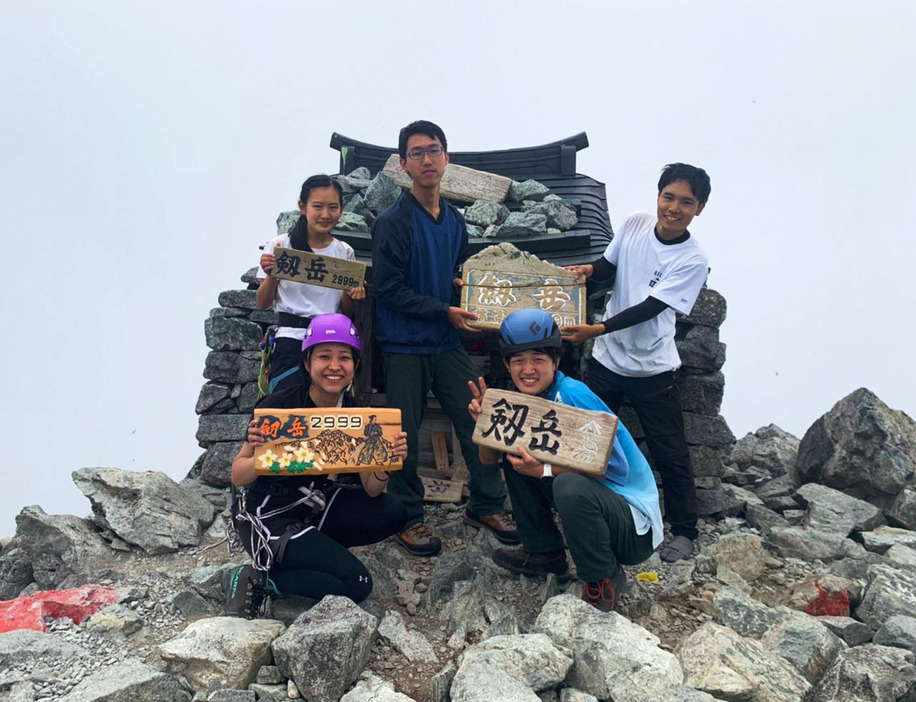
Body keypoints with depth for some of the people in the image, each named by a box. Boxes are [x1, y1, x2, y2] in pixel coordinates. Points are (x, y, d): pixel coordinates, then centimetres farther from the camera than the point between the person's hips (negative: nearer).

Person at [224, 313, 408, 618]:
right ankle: (257, 580, -2)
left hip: (315, 505, 6)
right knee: (356, 584, -17)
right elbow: (237, 477, -16)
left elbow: (371, 490, -7)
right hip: (268, 517, -6)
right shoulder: (278, 406, -21)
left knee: (392, 514, -12)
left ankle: (310, 550, 2)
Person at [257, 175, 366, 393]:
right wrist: (271, 276, -14)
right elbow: (263, 304, 4)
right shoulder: (280, 246, 1)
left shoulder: (345, 252, 8)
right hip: (291, 339, -2)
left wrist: (351, 295, -9)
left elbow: (347, 312, 12)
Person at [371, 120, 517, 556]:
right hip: (404, 346, -5)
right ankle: (409, 518, 22)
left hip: (447, 343, 6)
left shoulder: (455, 221, 10)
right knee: (405, 436, 3)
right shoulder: (393, 222, -10)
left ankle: (486, 506, 25)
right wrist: (446, 311, -17)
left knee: (477, 421, 6)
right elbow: (389, 290, -15)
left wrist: (464, 284, -1)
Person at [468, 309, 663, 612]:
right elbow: (489, 459, 4)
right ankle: (544, 553, 16)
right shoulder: (523, 399, 0)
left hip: (635, 525, -8)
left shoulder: (573, 396, -24)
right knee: (514, 457, 3)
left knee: (570, 487, -36)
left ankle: (604, 579, -7)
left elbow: (616, 470, -26)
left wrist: (544, 469, -30)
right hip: (584, 501, 8)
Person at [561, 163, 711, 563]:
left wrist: (596, 331, -32)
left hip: (651, 369, -4)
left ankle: (684, 530, 24)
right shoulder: (635, 224, -3)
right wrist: (590, 269, -10)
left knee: (669, 453, 5)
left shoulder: (692, 260, -16)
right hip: (606, 359, 4)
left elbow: (649, 308, -23)